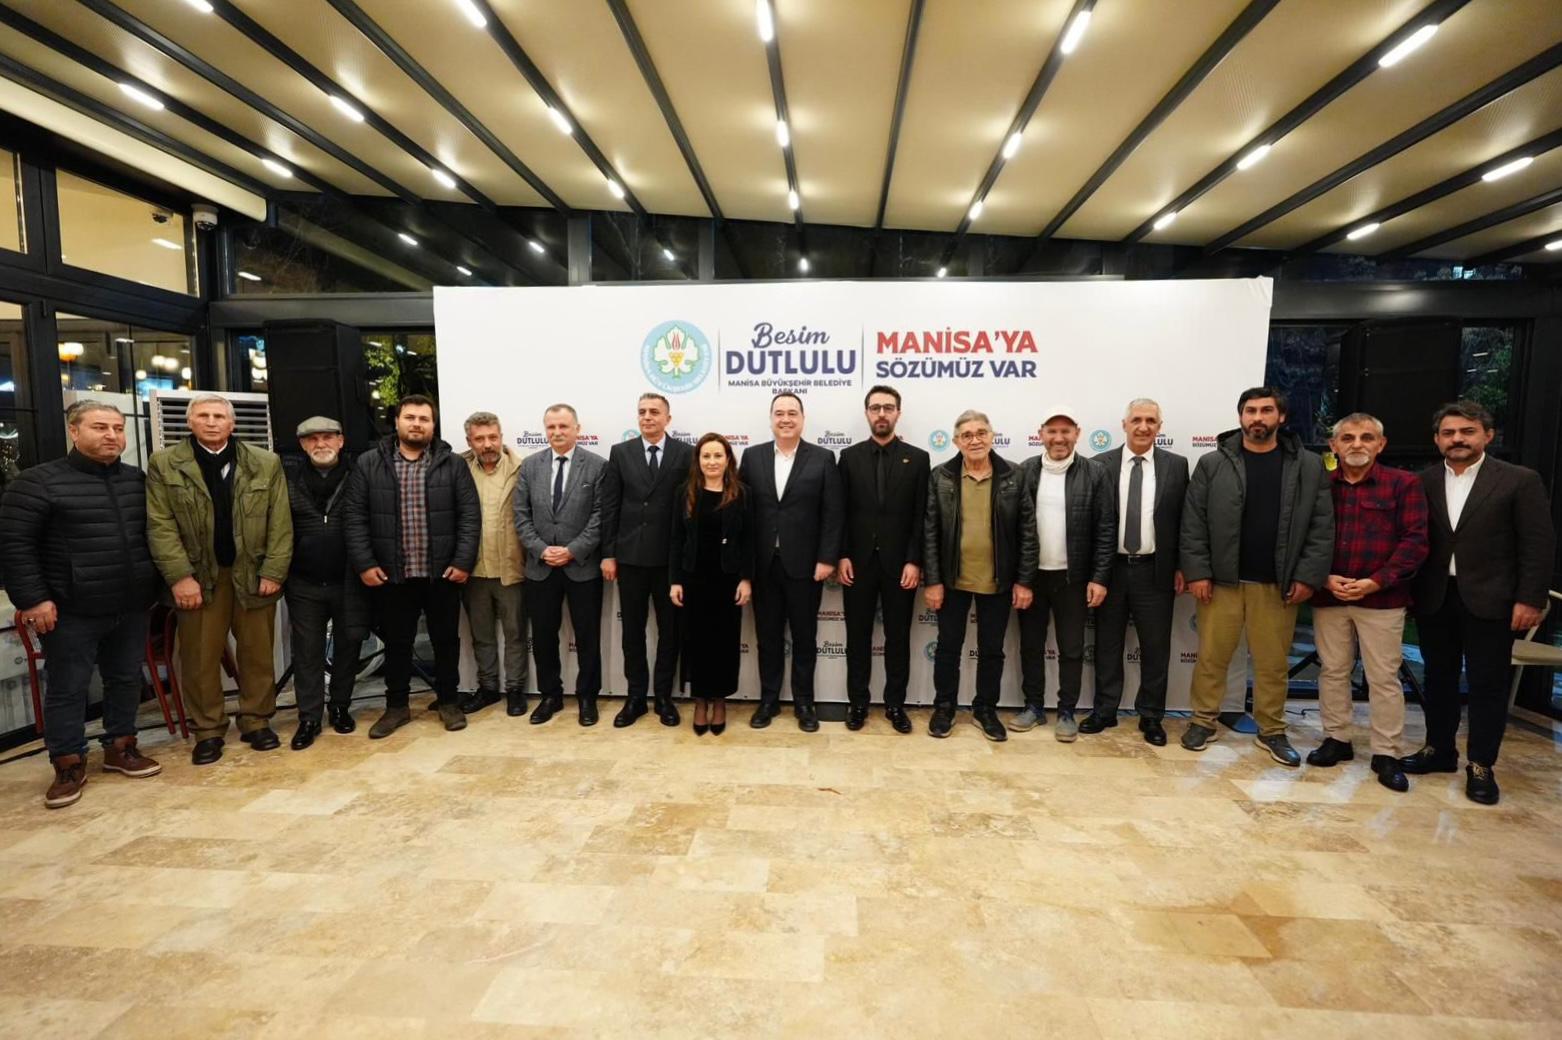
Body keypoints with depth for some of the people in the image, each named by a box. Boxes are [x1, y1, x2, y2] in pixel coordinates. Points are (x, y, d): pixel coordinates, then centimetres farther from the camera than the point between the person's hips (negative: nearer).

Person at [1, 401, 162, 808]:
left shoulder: (138, 480, 7)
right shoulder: (38, 481, -6)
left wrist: (157, 585, 10)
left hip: (131, 607, 4)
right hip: (71, 611, -4)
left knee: (126, 680, 13)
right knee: (67, 688, 6)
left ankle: (120, 748, 27)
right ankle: (69, 764, 19)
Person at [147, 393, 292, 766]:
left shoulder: (266, 463, 3)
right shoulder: (164, 465, 2)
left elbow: (280, 523, 0)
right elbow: (160, 525, -3)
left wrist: (273, 571, -7)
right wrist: (180, 576, -11)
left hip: (253, 574, 0)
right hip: (198, 576, 0)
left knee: (258, 654, 8)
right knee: (199, 658, 6)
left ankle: (256, 722, 21)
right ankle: (207, 731, 20)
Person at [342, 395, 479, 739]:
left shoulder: (453, 464, 1)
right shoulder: (369, 463, 3)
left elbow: (470, 516, -3)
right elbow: (354, 517, 2)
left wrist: (463, 561, -10)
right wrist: (364, 564, -5)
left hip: (442, 573, 0)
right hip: (390, 574, 1)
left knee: (446, 640, 10)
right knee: (396, 643, 12)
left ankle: (447, 701, 26)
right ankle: (396, 706, 28)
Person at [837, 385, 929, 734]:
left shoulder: (917, 458, 2)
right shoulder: (850, 456, 5)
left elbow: (921, 516, -2)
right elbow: (841, 511, 3)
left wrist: (914, 561, -9)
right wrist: (842, 556, -5)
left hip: (900, 563, -1)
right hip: (858, 562, 1)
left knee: (898, 637, 9)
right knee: (858, 636, 9)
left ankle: (895, 704, 22)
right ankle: (858, 702, 22)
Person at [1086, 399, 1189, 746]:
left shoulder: (1176, 465, 3)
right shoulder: (1100, 465, 0)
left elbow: (1184, 519, 4)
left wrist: (1181, 567, 0)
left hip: (1155, 570, 0)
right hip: (1110, 568, 0)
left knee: (1156, 648, 8)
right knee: (1107, 646, 10)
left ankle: (1151, 716, 24)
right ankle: (1104, 711, 24)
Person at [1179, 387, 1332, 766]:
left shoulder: (1309, 466, 3)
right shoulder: (1212, 464, -1)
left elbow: (1322, 526, 2)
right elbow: (1193, 523, -3)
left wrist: (1308, 576, -6)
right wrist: (1197, 572, -9)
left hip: (1278, 585, 1)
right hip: (1221, 581, -1)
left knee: (1273, 663, 12)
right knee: (1212, 657, 7)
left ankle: (1272, 731, 28)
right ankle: (1203, 722, 22)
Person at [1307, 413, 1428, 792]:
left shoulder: (1404, 484, 1)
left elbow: (1415, 541, -4)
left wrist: (1374, 582, -13)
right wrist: (1325, 578, -8)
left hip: (1381, 598, -2)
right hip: (1327, 596, 2)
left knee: (1384, 678, 4)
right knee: (1332, 671, 10)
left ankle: (1386, 754, 14)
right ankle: (1336, 740, 22)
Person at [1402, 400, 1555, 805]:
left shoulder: (1520, 480, -2)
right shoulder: (1423, 481, 4)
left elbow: (1539, 544, -4)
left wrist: (1530, 599, -10)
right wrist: (1408, 591, -1)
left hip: (1489, 600, -2)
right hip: (1434, 599, 3)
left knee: (1488, 683, 5)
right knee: (1438, 677, 13)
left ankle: (1481, 765, 17)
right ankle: (1439, 750, 26)